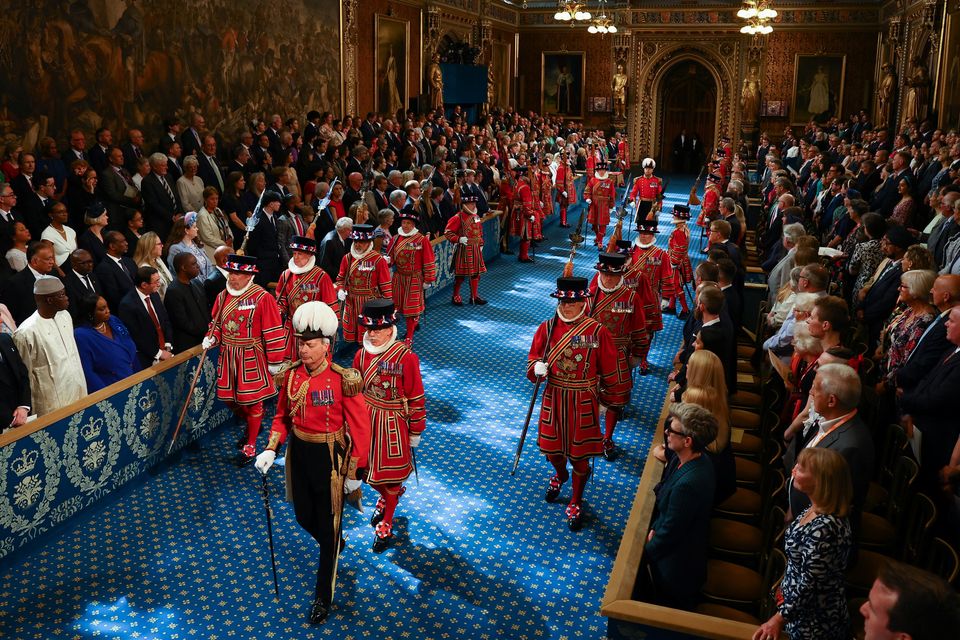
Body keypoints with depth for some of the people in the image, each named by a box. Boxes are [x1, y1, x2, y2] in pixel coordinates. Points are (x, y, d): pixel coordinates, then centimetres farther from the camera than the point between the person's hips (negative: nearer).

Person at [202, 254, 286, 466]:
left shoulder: (262, 298, -16)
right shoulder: (223, 296, 3)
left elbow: (273, 332, -13)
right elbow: (217, 322, 18)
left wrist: (274, 362, -11)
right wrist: (211, 338, -3)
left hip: (251, 358, -6)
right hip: (228, 357, 6)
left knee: (251, 401, 5)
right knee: (229, 397, 13)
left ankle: (250, 446, 20)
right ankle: (253, 425, 41)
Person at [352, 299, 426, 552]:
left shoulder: (405, 357, -20)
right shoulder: (361, 354, -5)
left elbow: (416, 398, -11)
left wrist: (415, 432, -5)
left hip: (393, 424, -5)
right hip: (366, 420, 5)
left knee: (388, 474, 9)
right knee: (368, 470, 17)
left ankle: (386, 526, 28)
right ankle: (387, 496, 50)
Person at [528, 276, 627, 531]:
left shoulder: (597, 331, -13)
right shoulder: (547, 327, -5)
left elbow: (609, 369, -3)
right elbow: (533, 357, 5)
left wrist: (607, 400, 4)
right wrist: (537, 367, -19)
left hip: (583, 403, -3)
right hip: (553, 398, 3)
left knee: (579, 456, 7)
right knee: (551, 447, 17)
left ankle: (576, 502, 30)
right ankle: (560, 475, 53)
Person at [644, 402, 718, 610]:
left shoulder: (688, 484, -37)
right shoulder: (694, 459, -9)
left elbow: (669, 532, -25)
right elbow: (664, 495, 6)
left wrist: (646, 553, -10)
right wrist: (655, 528, -2)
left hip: (678, 567, -8)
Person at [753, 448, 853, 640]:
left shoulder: (824, 527, -31)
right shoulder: (814, 509, -3)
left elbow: (809, 583, -26)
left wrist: (779, 618, -20)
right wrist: (785, 587, 19)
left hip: (815, 623, -8)